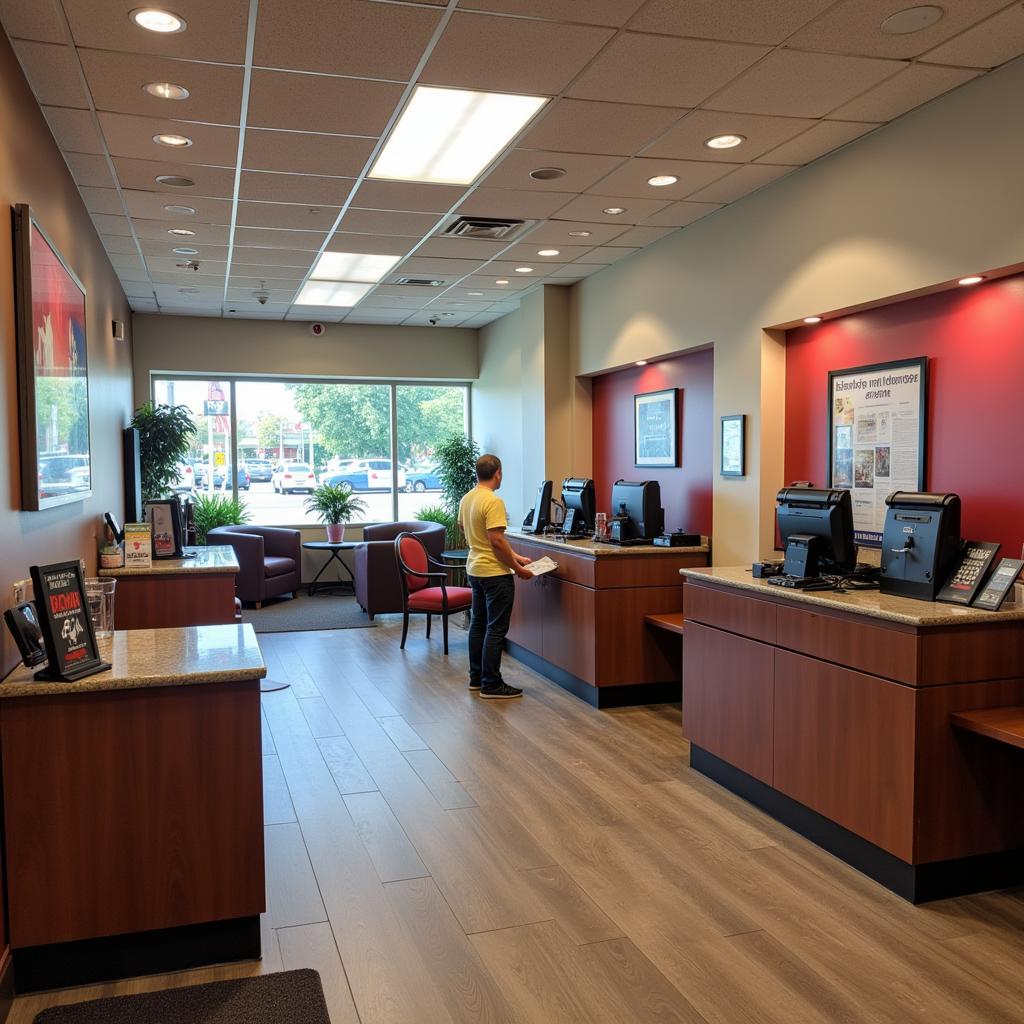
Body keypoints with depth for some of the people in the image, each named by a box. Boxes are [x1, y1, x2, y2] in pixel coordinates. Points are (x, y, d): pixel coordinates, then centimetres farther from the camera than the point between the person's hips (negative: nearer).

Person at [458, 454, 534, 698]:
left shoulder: (466, 499, 8)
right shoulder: (493, 502, -20)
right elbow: (497, 541, -24)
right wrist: (518, 568, -12)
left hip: (474, 570, 9)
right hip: (495, 573, -9)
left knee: (478, 624, 16)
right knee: (496, 630, -3)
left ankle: (477, 677, 24)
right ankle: (491, 685, 1)